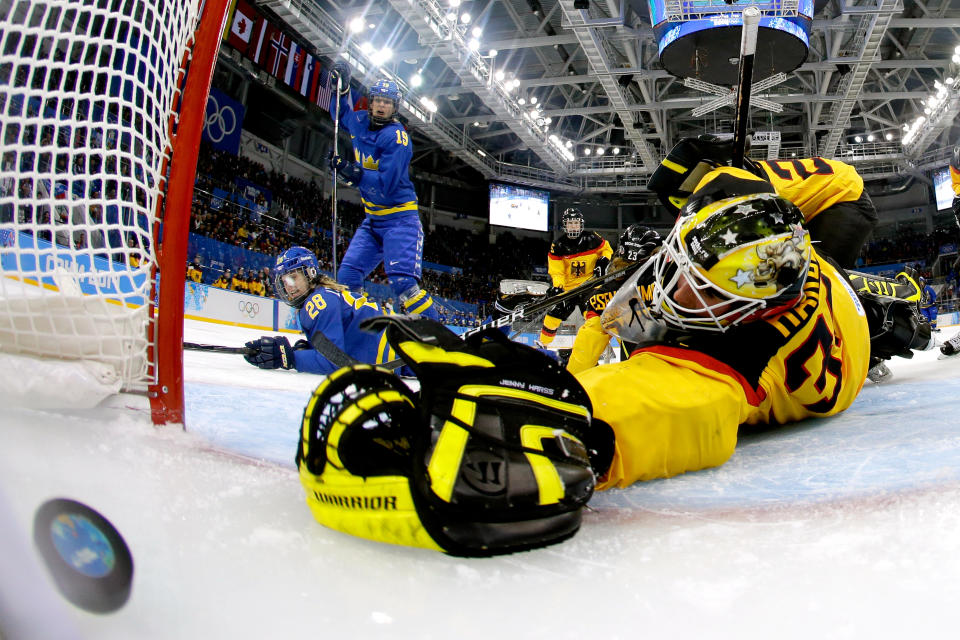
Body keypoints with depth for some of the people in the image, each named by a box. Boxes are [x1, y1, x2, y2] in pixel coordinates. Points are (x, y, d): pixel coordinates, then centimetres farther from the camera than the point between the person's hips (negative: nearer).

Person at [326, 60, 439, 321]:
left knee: (403, 282, -22)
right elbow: (341, 113, 31)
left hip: (400, 218, -8)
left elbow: (386, 186, -24)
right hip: (372, 219, 8)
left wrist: (352, 173, -29)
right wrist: (342, 87, 15)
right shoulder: (359, 122, 5)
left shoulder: (397, 137, -16)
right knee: (347, 277, 1)